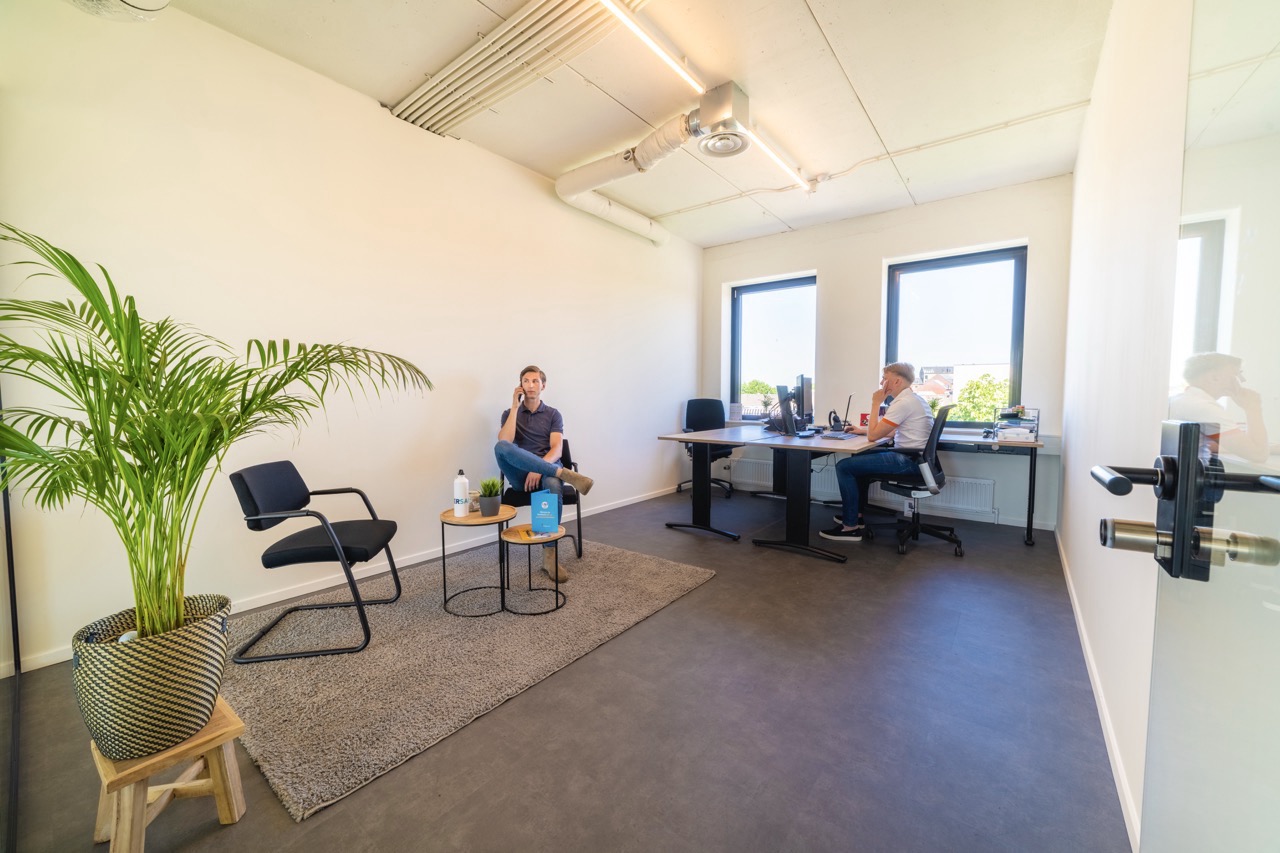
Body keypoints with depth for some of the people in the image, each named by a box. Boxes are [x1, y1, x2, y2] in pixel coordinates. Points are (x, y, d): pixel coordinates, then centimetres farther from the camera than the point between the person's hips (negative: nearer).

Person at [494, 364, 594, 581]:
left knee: (554, 486, -39)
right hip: (520, 475, 1)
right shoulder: (510, 413, 13)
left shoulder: (553, 414, 12)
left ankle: (549, 554, -27)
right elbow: (505, 442, -8)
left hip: (547, 470, 0)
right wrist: (515, 407, -5)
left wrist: (539, 468, -22)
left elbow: (556, 449, -3)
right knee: (500, 447, -33)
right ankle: (565, 474, -40)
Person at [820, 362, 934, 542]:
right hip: (913, 456, 11)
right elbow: (892, 432, 24)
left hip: (908, 460, -11)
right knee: (859, 458, 26)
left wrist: (876, 404, -9)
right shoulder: (913, 399, 14)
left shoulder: (903, 403, -18)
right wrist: (863, 430, 18)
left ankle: (851, 526, -6)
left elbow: (873, 435, -16)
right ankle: (855, 513, 27)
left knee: (844, 466, -12)